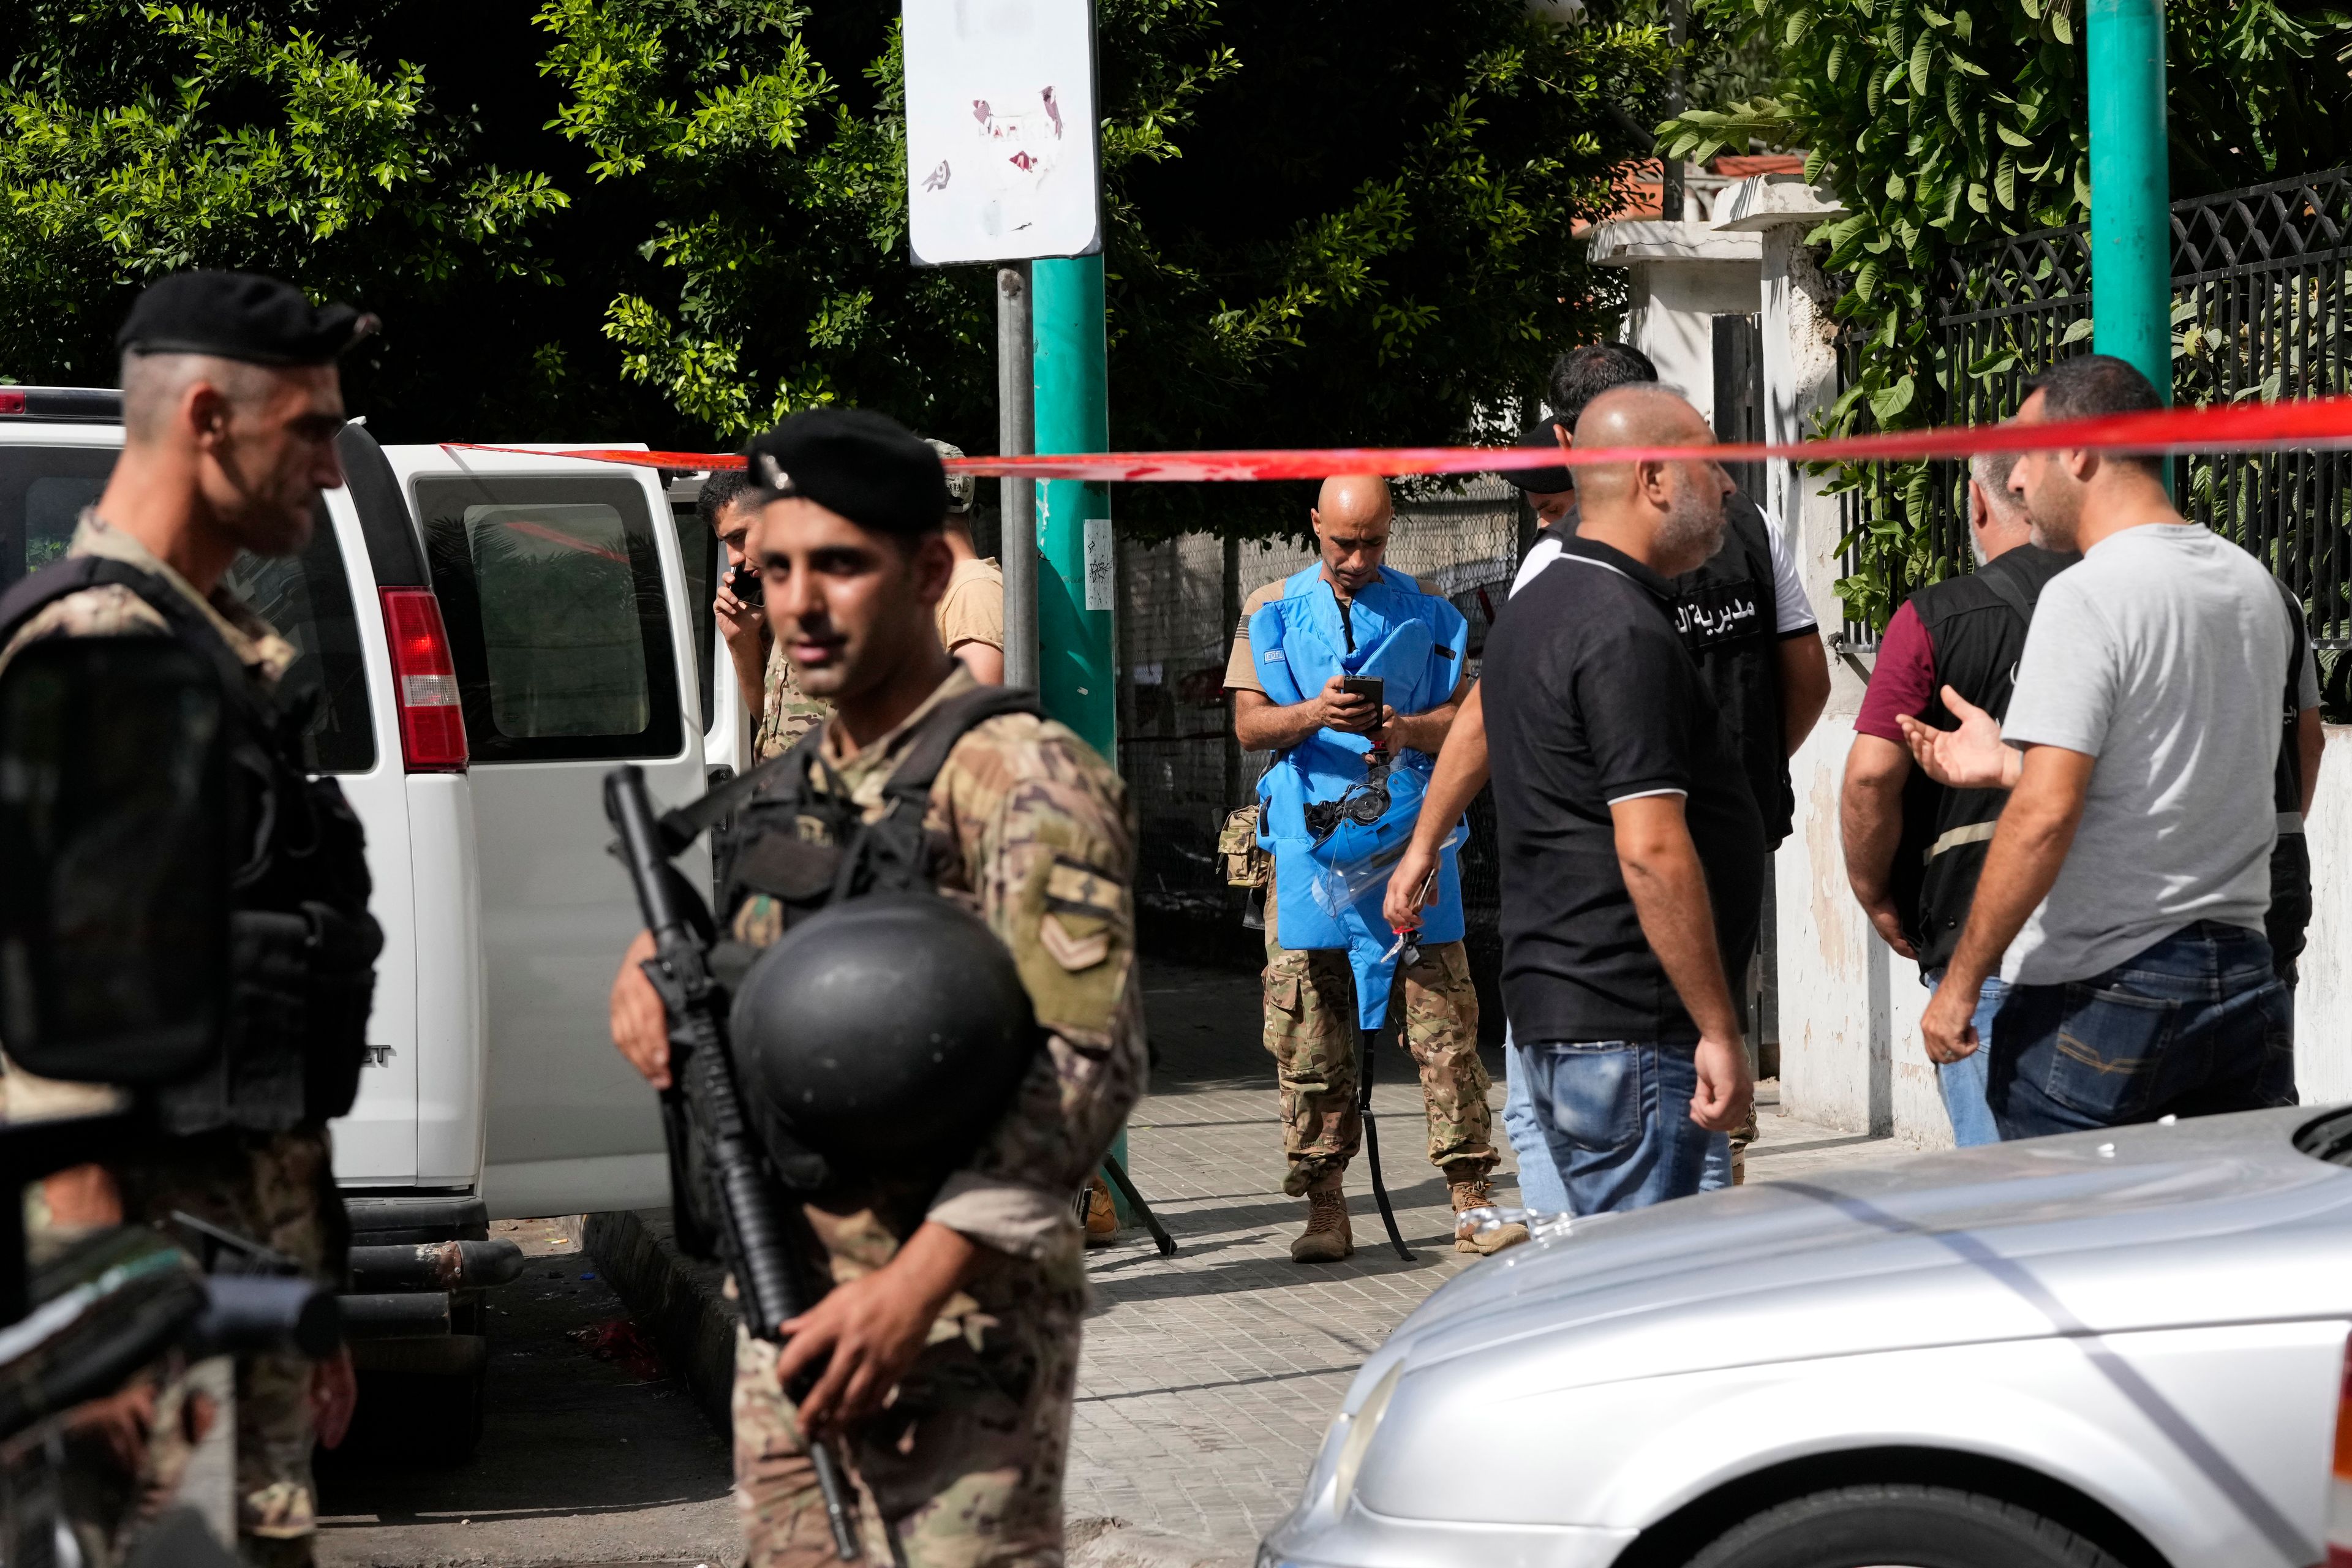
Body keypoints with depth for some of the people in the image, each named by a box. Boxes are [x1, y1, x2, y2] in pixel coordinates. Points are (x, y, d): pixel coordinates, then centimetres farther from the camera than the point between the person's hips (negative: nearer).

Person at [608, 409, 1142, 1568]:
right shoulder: (785, 795, 14)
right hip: (786, 1318, 8)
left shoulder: (1018, 778, -11)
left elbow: (1088, 1061, -20)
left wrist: (918, 1280, -26)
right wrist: (656, 961, 6)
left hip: (959, 1330, -8)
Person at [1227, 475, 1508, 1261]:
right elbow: (1249, 724, 5)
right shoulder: (1271, 611, 12)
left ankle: (1472, 1196, -2)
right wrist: (1314, 714, -15)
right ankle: (1324, 1207, 6)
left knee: (1445, 1023, -5)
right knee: (1310, 1038, 0)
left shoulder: (1429, 615, 12)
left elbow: (1467, 716, 6)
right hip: (1309, 845, 0)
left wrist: (1407, 731, -15)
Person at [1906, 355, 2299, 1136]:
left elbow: (2048, 812, -20)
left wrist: (1960, 981, -14)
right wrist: (2009, 764, 21)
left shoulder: (2087, 597, -14)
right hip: (2244, 975, 7)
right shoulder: (2253, 584, 11)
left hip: (2102, 991, -7)